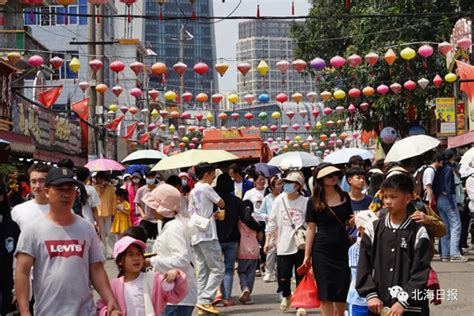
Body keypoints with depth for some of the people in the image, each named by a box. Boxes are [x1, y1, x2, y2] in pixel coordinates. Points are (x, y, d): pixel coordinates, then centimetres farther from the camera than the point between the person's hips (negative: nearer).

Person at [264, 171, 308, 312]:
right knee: (283, 276, 4)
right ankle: (286, 296, 33)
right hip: (283, 245, 2)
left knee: (301, 276, 4)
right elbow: (272, 221, 7)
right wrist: (268, 240, 5)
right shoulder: (279, 200, 2)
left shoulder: (305, 202, -5)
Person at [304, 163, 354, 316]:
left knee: (342, 289, 5)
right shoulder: (314, 201, -1)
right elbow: (311, 229, -1)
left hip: (342, 249, 3)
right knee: (326, 292, -1)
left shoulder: (344, 197, 7)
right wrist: (307, 254, -3)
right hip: (322, 250, -3)